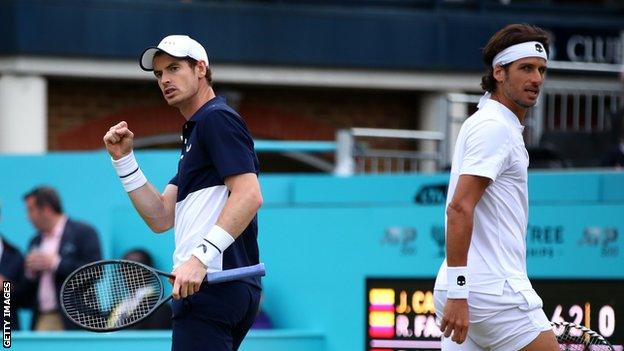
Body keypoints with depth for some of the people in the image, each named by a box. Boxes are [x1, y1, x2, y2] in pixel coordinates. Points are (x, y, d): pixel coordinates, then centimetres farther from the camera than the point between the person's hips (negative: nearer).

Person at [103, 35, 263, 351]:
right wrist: (124, 159, 11)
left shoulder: (217, 118, -5)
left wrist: (201, 256, -27)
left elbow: (249, 195, -19)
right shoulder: (193, 134, 26)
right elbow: (161, 218, 20)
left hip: (212, 285, -10)